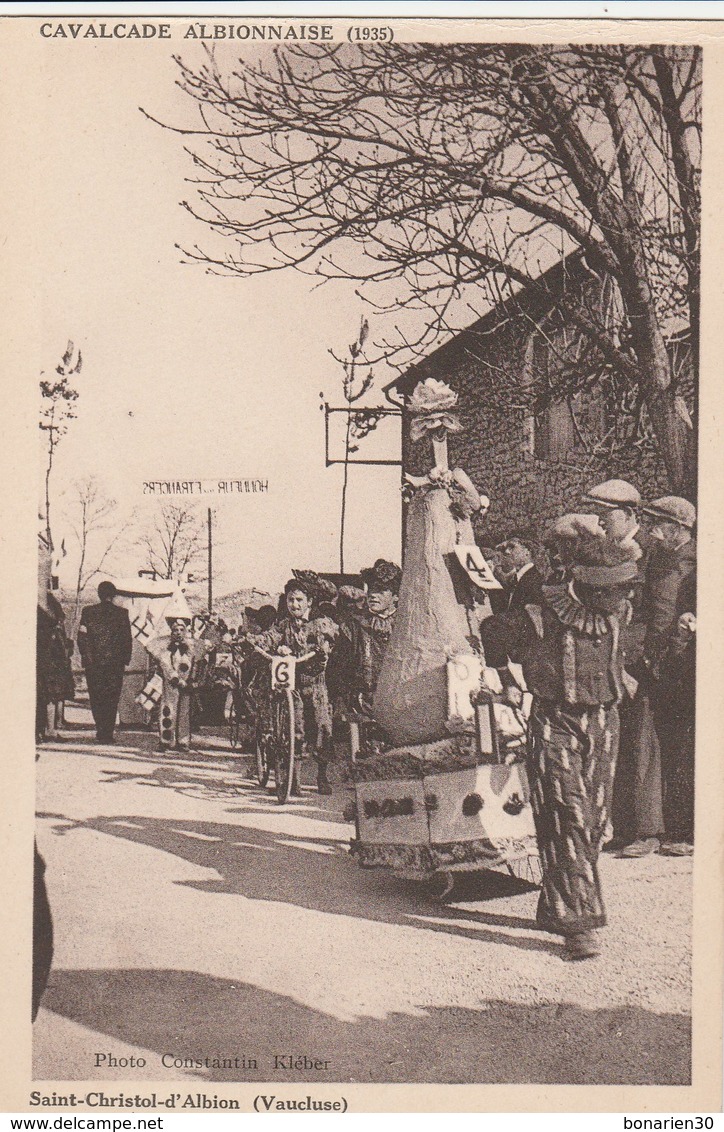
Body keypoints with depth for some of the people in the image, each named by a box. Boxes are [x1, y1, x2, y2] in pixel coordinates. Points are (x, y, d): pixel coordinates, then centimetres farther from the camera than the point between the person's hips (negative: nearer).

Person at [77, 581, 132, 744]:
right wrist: (125, 659, 10)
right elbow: (128, 639, -1)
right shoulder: (122, 613, -3)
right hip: (115, 663, 0)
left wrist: (85, 657, 12)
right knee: (112, 699, 6)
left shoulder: (88, 612, -1)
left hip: (93, 663, 0)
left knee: (96, 698, 10)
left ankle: (101, 730, 2)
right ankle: (108, 733, 3)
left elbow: (81, 637, 0)